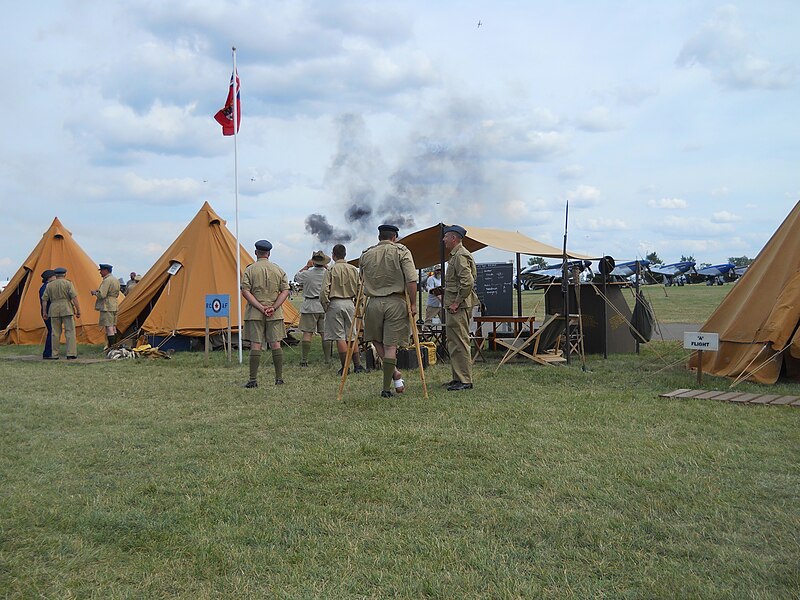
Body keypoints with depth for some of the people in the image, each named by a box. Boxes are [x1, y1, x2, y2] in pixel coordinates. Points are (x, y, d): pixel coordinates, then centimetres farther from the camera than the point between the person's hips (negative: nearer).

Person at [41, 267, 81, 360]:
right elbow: (74, 297, -9)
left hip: (54, 310, 3)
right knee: (70, 332, -2)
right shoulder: (68, 283, 0)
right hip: (67, 310, -3)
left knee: (55, 333, 8)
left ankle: (55, 355, 9)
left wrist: (44, 312, 15)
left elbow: (44, 299, 8)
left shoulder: (49, 285, 9)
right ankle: (71, 354, -10)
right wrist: (78, 310, -7)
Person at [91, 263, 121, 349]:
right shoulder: (116, 280, 16)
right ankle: (114, 345, 18)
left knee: (109, 326, -8)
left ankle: (111, 346, -9)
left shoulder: (107, 281, -15)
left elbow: (101, 295, -21)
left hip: (107, 307, -10)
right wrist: (99, 290, 20)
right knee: (113, 326, 14)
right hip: (114, 306, 10)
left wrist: (95, 292, -1)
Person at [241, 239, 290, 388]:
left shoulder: (250, 270, -2)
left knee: (255, 345, -2)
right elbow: (285, 291, 0)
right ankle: (279, 378, 8)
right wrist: (273, 307, -6)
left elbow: (246, 292, -9)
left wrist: (260, 307, -10)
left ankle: (253, 379, -3)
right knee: (275, 344, 6)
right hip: (275, 314, 2)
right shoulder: (278, 270, 6)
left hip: (255, 313, -2)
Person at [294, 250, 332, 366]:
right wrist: (326, 267, 16)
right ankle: (328, 360, 7)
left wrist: (306, 266, 15)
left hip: (310, 307, -2)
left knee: (307, 333, -1)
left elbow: (296, 277, 12)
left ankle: (304, 360, -3)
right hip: (325, 307, 2)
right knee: (325, 333, 6)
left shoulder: (307, 274, -8)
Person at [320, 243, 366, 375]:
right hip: (350, 303, 4)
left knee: (339, 337, -1)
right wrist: (357, 305, 16)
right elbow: (359, 289, 6)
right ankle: (357, 365, 9)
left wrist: (325, 305, 0)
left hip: (335, 304, -4)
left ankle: (345, 367, -1)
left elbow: (324, 290, -11)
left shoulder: (330, 270, -7)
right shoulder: (353, 269, 5)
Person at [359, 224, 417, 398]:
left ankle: (395, 373, 14)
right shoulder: (401, 251, 0)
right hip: (396, 302, -2)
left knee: (376, 340, 22)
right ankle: (386, 388, 2)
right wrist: (413, 304, -5)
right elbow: (411, 280, -10)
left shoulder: (366, 254, 10)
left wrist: (360, 307, 24)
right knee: (390, 345, 2)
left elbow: (361, 282, 15)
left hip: (374, 303, 2)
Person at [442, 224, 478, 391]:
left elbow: (468, 281, -24)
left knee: (459, 343, -9)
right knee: (454, 342, 15)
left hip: (459, 307, -11)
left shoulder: (461, 255, -14)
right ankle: (458, 377, 22)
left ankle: (465, 380, -6)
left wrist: (457, 302, -21)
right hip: (456, 305, 11)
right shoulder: (455, 255, 20)